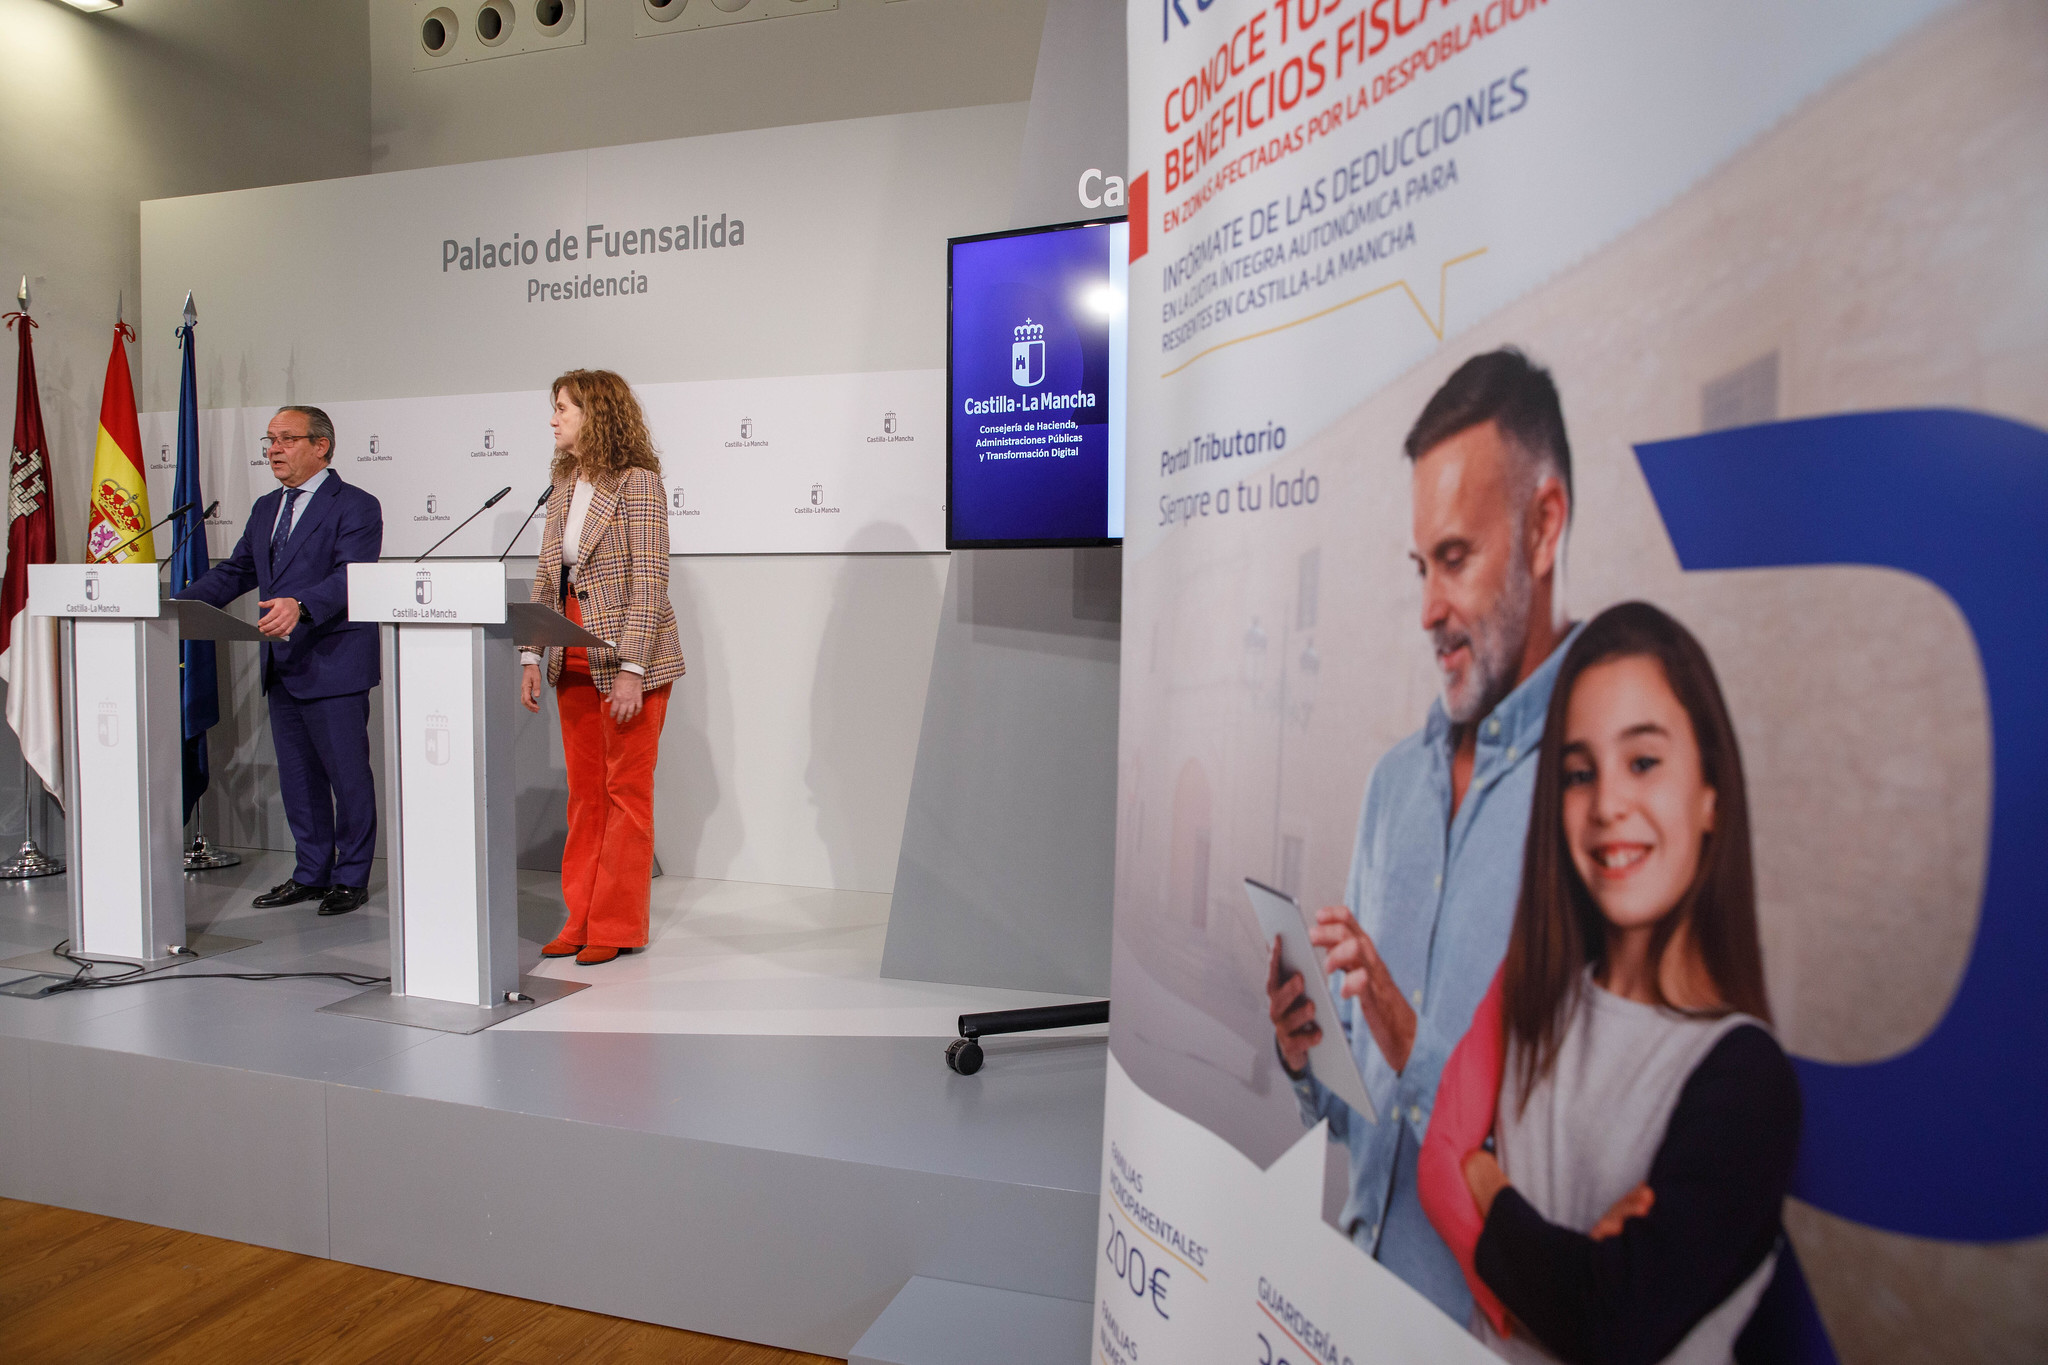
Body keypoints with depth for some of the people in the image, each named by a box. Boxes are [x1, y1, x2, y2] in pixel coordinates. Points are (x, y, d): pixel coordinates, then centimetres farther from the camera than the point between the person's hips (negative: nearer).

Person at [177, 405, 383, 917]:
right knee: (297, 775, 14)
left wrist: (300, 605, -37)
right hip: (282, 668, 8)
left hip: (333, 664, -8)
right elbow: (236, 571, 17)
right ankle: (311, 873, 26)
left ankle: (352, 878, 11)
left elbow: (350, 576, -21)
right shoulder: (265, 509, 18)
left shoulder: (356, 506, -8)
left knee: (347, 773, -1)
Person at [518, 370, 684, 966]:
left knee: (626, 790, 1)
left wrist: (631, 668, -20)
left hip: (627, 659, -7)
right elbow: (546, 579, 14)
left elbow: (648, 580, -15)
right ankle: (582, 920, 21)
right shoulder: (564, 486, 13)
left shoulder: (637, 481, -9)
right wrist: (531, 657, 8)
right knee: (584, 792, 11)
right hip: (574, 663, 7)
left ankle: (619, 926, 11)